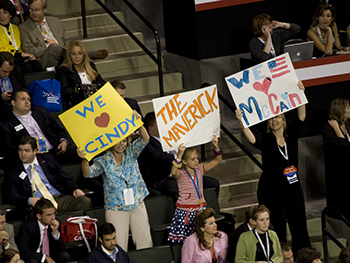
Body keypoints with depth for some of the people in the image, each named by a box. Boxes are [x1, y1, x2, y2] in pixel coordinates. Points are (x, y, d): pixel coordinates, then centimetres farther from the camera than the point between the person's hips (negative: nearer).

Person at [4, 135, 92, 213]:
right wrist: (29, 200, -17)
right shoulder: (11, 172, 11)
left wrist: (75, 189, -3)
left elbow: (65, 179, 19)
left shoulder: (47, 159, 18)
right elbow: (12, 197, 2)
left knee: (85, 201, -25)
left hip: (59, 197, 4)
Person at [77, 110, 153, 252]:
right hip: (115, 209, -3)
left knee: (145, 242, 6)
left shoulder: (131, 153, 4)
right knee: (119, 248, -4)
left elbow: (144, 140, -10)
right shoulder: (104, 161, -4)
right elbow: (88, 173, -16)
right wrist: (84, 160, -38)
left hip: (137, 204, 3)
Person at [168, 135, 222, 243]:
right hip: (184, 210, -4)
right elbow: (173, 172, -33)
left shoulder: (200, 169, 7)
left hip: (200, 208, 4)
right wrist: (179, 155, -41)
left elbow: (218, 160, 7)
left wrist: (216, 147, -10)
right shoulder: (180, 173, -8)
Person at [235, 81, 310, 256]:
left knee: (298, 223, 9)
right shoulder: (266, 140, -6)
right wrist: (241, 122, -43)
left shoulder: (291, 136, 5)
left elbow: (301, 117, -4)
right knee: (277, 227, -2)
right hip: (272, 189, -4)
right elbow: (252, 139, -26)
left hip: (292, 185, 4)